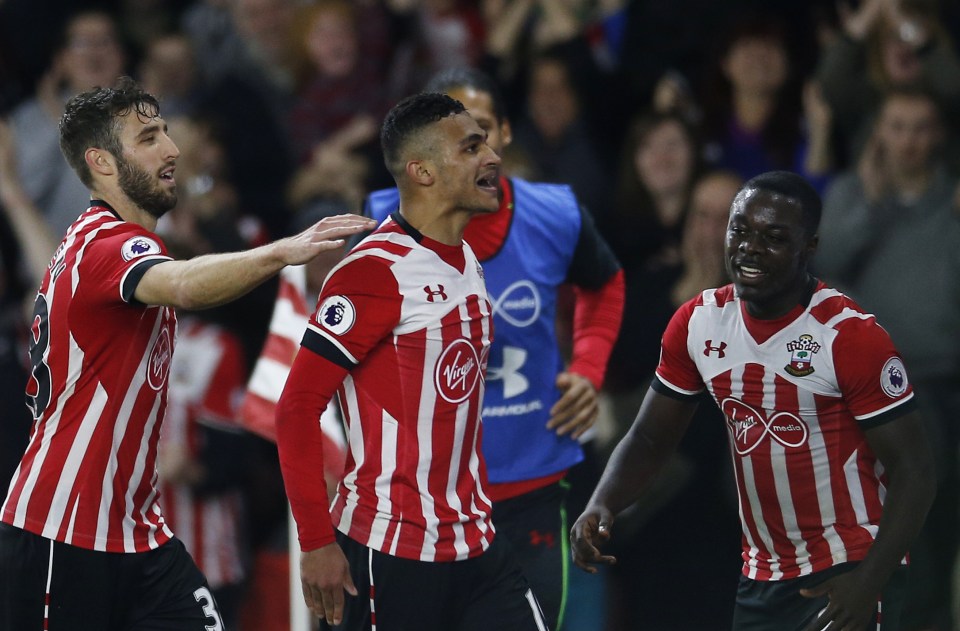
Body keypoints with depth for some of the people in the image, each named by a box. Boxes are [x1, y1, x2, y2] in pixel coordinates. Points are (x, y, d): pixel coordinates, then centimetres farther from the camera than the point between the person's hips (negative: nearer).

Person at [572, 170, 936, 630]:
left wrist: (868, 584, -24)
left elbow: (913, 471, -14)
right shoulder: (697, 323, 2)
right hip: (762, 575, 6)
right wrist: (601, 506, -10)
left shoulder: (851, 336, -15)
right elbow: (649, 439, 11)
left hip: (849, 577, -6)